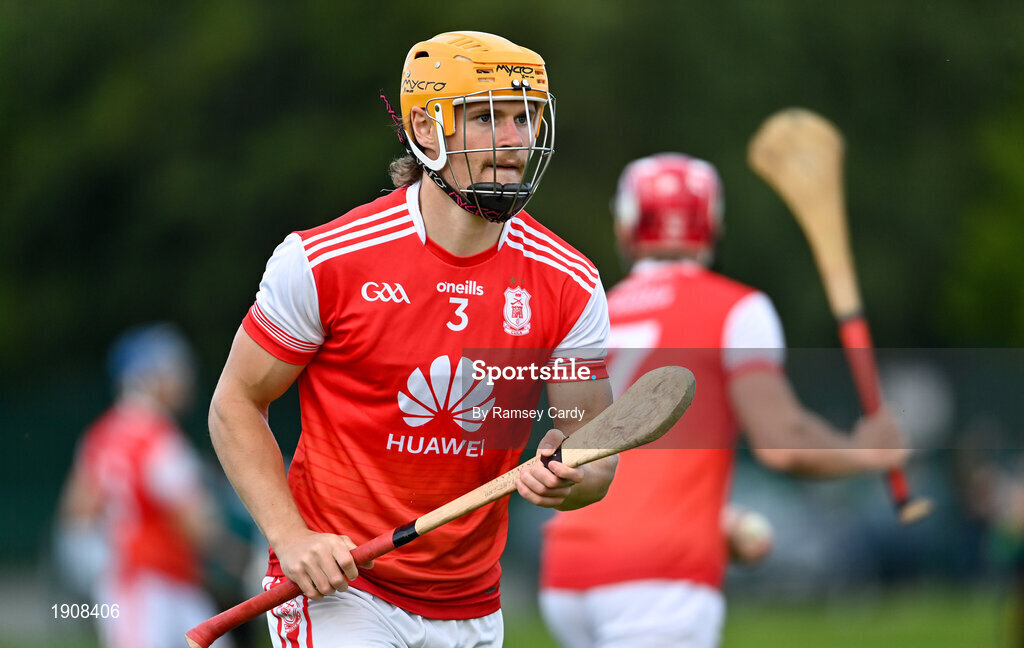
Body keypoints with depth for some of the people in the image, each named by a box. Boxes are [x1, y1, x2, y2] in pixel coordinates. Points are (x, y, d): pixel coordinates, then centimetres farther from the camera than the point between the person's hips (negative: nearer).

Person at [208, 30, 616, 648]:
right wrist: (291, 534, -15)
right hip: (339, 589, -4)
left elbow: (596, 451, 2)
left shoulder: (570, 286, -3)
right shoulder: (327, 261, -12)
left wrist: (569, 480, -22)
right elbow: (237, 405, -3)